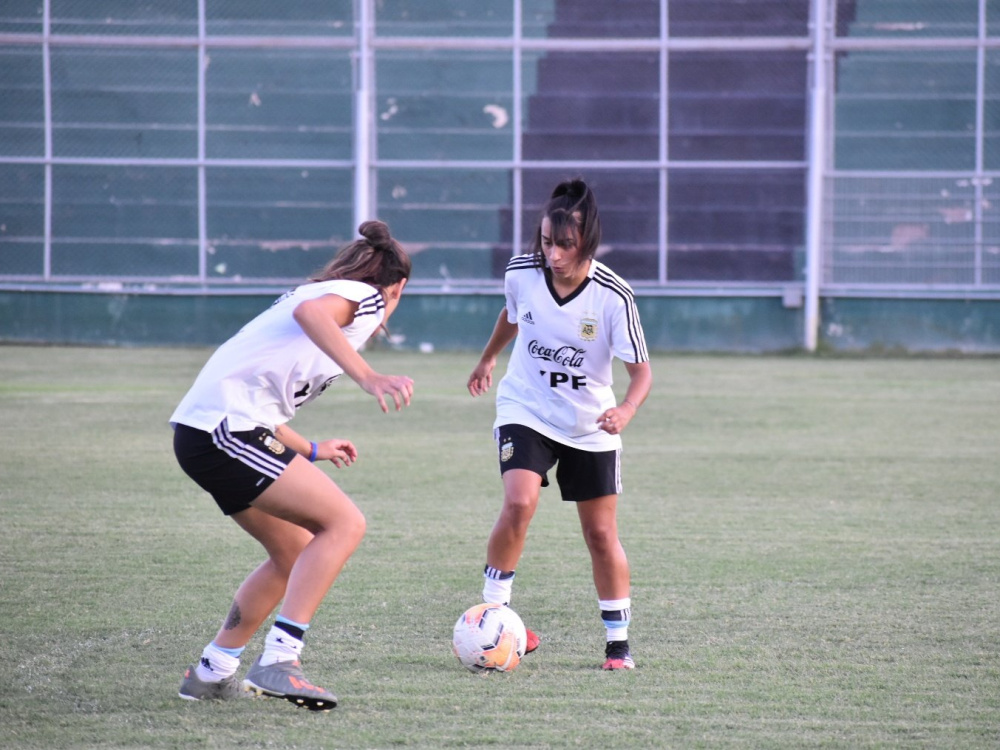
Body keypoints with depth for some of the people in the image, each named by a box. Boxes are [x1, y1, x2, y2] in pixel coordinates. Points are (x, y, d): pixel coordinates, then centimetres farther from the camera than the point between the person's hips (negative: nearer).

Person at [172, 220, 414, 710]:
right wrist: (369, 378, -33)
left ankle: (212, 673, 22)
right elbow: (309, 312, -24)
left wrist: (310, 450, 45)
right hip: (229, 427, -10)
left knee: (295, 552, 17)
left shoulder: (331, 293, 28)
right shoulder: (364, 296, 2)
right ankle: (278, 661, -17)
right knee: (344, 523, -10)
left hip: (202, 429, 10)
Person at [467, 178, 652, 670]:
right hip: (525, 412, 0)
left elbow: (641, 370, -16)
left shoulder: (613, 297, -22)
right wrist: (487, 359, 27)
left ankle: (618, 642, 19)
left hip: (590, 427, 0)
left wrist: (626, 409, -36)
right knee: (519, 503, -24)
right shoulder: (521, 273, -14)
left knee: (601, 533, 4)